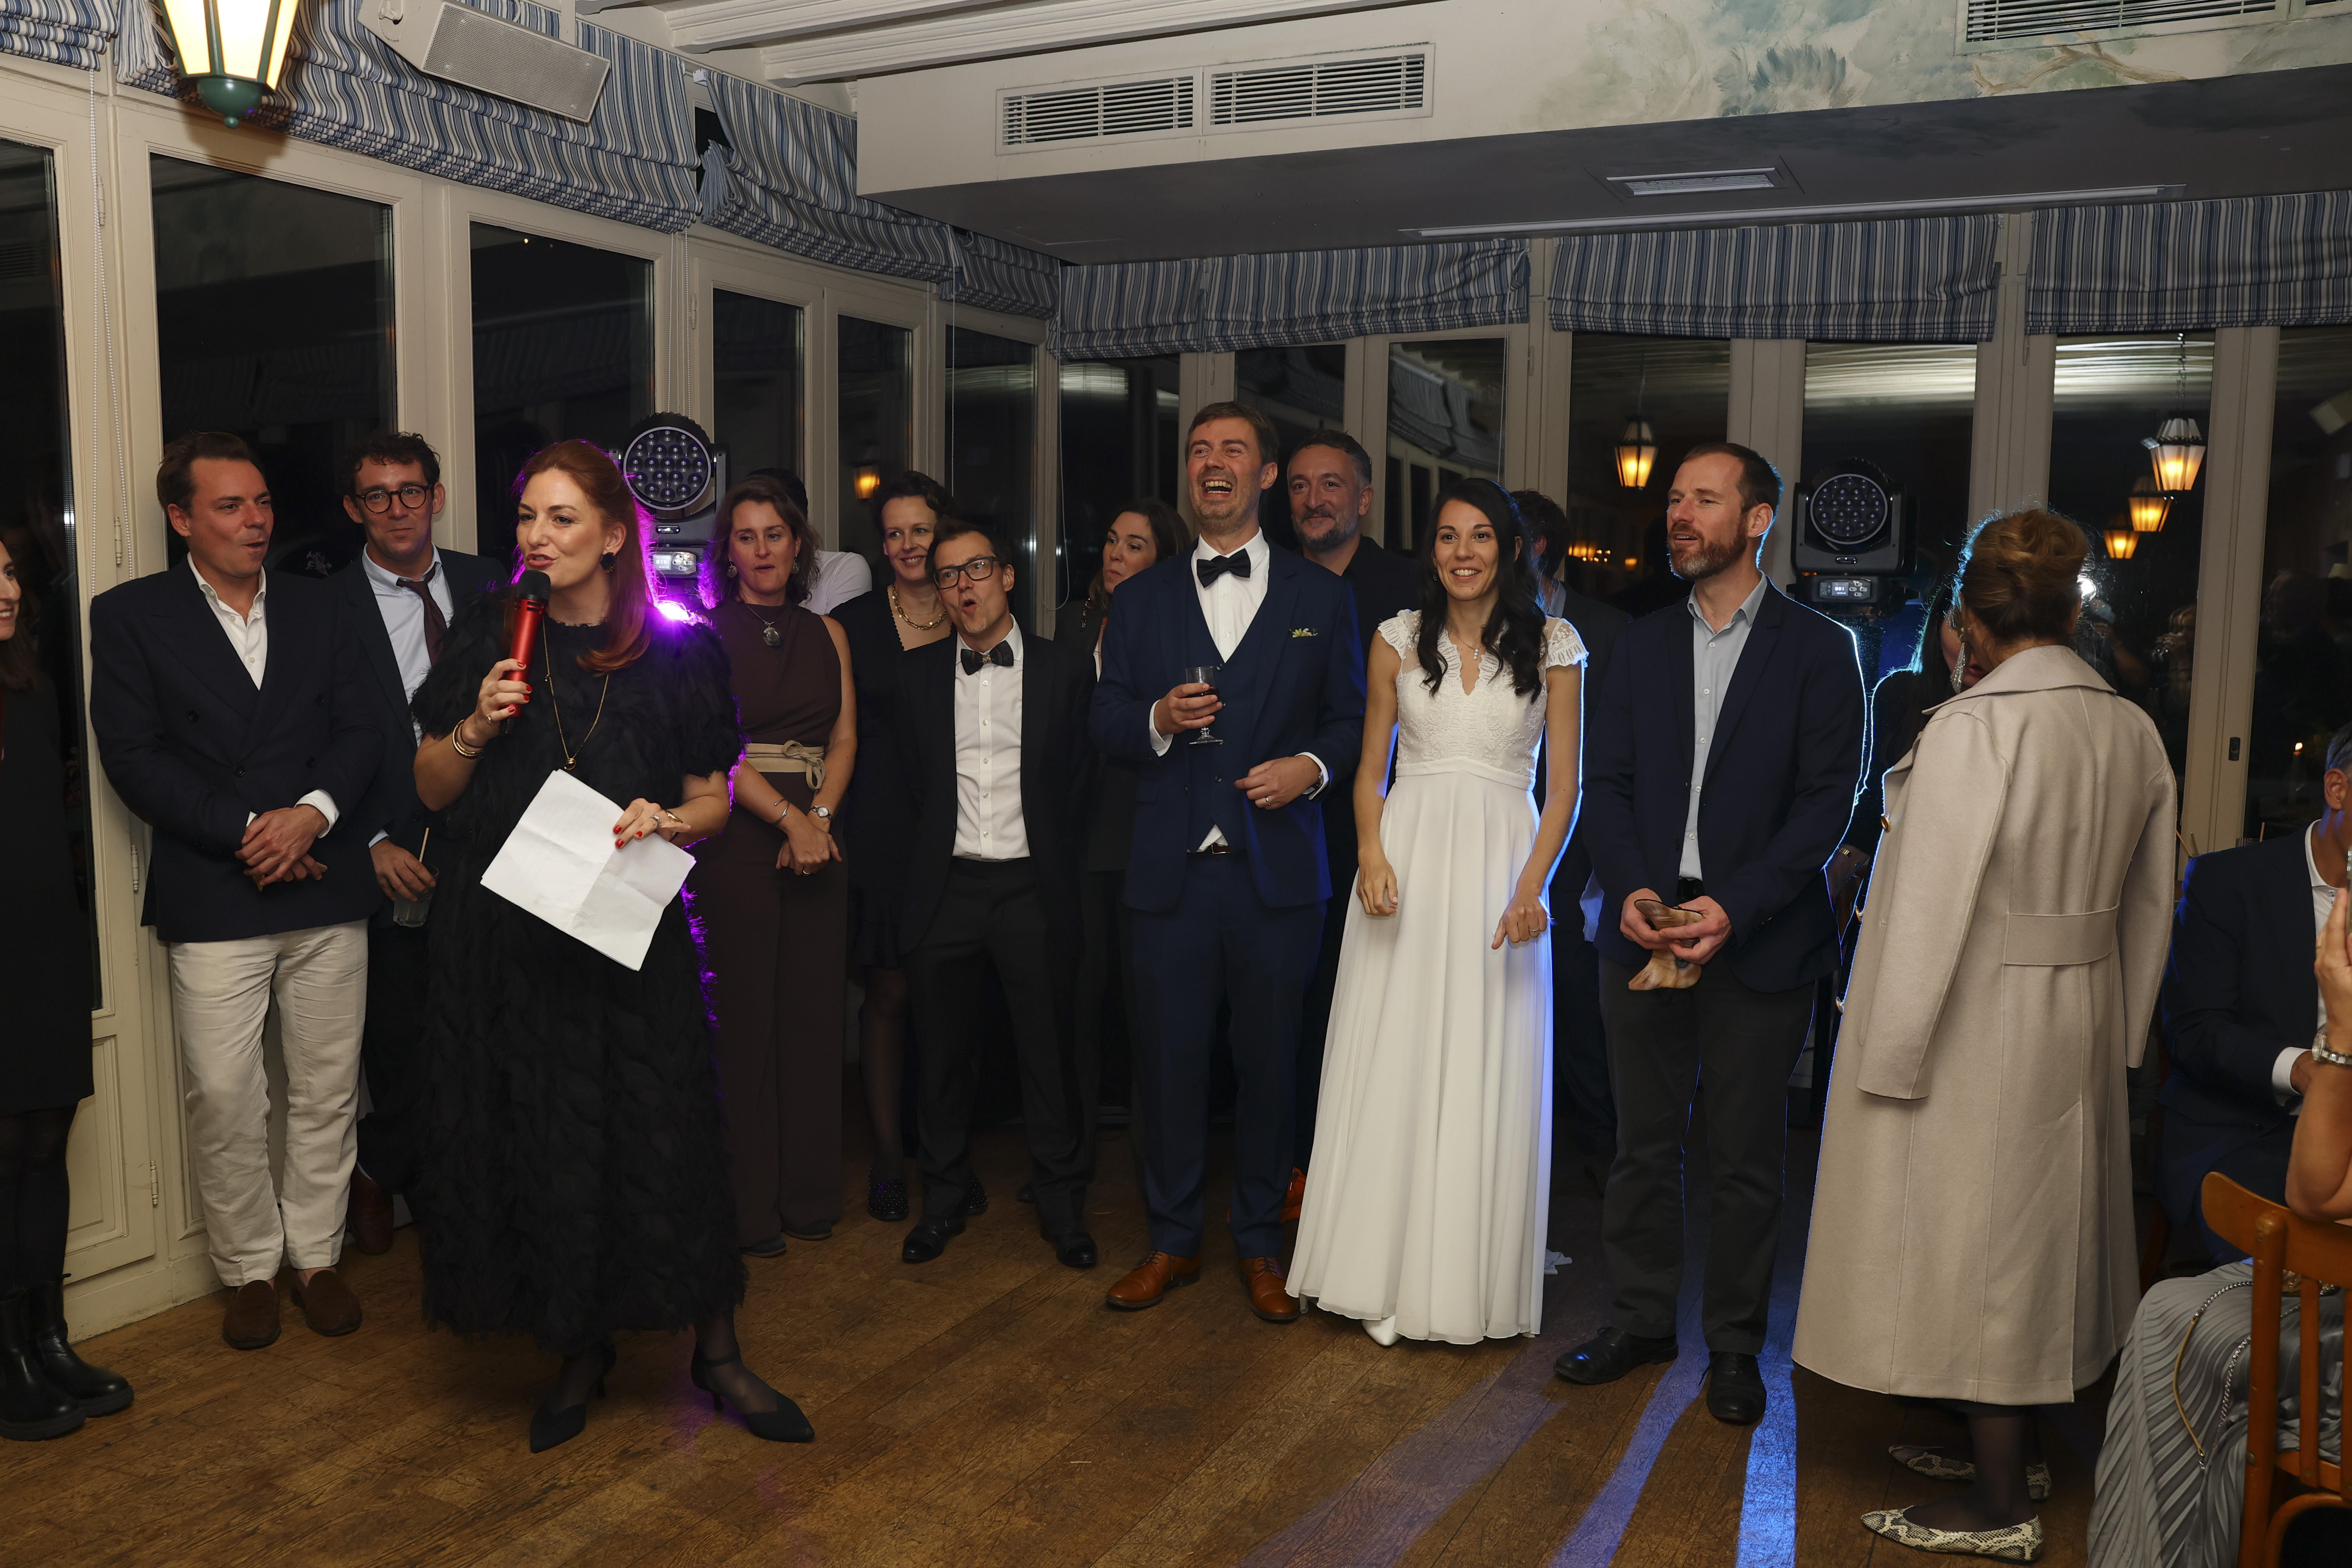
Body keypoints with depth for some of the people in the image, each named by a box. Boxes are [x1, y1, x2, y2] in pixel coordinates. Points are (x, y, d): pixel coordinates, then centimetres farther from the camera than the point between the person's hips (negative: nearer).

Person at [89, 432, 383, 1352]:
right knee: (224, 1100, 0)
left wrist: (311, 813, -12)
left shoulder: (318, 609, 12)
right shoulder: (130, 615, 3)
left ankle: (316, 1254, 23)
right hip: (212, 897, -2)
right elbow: (132, 756, -5)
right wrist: (245, 831, -12)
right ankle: (248, 1269, 18)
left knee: (327, 1091, 8)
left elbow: (359, 730, 6)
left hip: (327, 892, 3)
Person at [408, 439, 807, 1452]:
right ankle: (578, 1351, 27)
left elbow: (713, 801, 5)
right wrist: (475, 728, -11)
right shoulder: (488, 637, 4)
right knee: (536, 1147, 7)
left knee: (662, 1134, 0)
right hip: (503, 938, 2)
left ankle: (716, 1351, 18)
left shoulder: (676, 654, 1)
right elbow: (433, 791, 8)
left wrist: (667, 821, -16)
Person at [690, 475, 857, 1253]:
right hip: (737, 838, -4)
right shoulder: (706, 634, 1)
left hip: (817, 833, 4)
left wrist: (819, 818, -8)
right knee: (742, 1015, -2)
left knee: (813, 1013, 6)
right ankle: (747, 1204, 9)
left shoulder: (827, 634, 14)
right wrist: (788, 818, -16)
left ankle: (810, 1192, 17)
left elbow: (845, 738, 8)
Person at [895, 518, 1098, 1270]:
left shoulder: (1064, 670, 2)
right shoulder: (916, 673, 8)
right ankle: (944, 1198, 26)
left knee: (1050, 1052, 5)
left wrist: (1049, 865, 1)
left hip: (1032, 889, -2)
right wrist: (927, 857, 3)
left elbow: (1077, 780, 4)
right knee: (944, 1052, 10)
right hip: (945, 889, 2)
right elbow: (908, 779, 10)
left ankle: (1062, 1202, 21)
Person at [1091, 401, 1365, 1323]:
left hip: (1277, 869, -1)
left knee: (1269, 1061, 7)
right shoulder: (1143, 599, 10)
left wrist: (1311, 765, -12)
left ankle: (1260, 1246, 23)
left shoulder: (1320, 598, 7)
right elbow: (1105, 726, 8)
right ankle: (1172, 1241, 23)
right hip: (1172, 869, 1)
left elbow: (1352, 720, 7)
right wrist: (1158, 719, -12)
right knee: (1171, 1057, 7)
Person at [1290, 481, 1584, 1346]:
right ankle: (1387, 1271, 17)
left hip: (1503, 863, -1)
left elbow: (1563, 783, 2)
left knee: (1489, 1072, 3)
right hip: (1408, 858, 1)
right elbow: (1370, 769, 9)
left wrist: (1531, 887, -11)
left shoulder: (1551, 645, 2)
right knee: (1392, 1066, 3)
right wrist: (1371, 855, -8)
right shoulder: (1399, 640, 6)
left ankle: (1471, 1280, 18)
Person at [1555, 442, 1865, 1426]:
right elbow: (1605, 783, 6)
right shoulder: (1641, 645, 10)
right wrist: (1630, 890, -11)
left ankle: (1735, 1344, 23)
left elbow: (1827, 799, -7)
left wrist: (1734, 908, -17)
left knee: (1745, 1159, 8)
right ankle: (1642, 1318, 27)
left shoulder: (1817, 650, -1)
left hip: (1758, 940, -3)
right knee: (1643, 1144, 12)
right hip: (1644, 931, 3)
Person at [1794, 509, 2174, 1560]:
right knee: (2040, 1233, 21)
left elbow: (1932, 909, -21)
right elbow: (2147, 909, 9)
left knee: (1971, 1244, 5)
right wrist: (2118, 1035, 19)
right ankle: (2015, 1441, 39)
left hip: (1976, 1029, -7)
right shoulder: (2135, 732, 2)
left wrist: (1890, 1061, -13)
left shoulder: (1971, 730, -21)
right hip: (2082, 1028, 8)